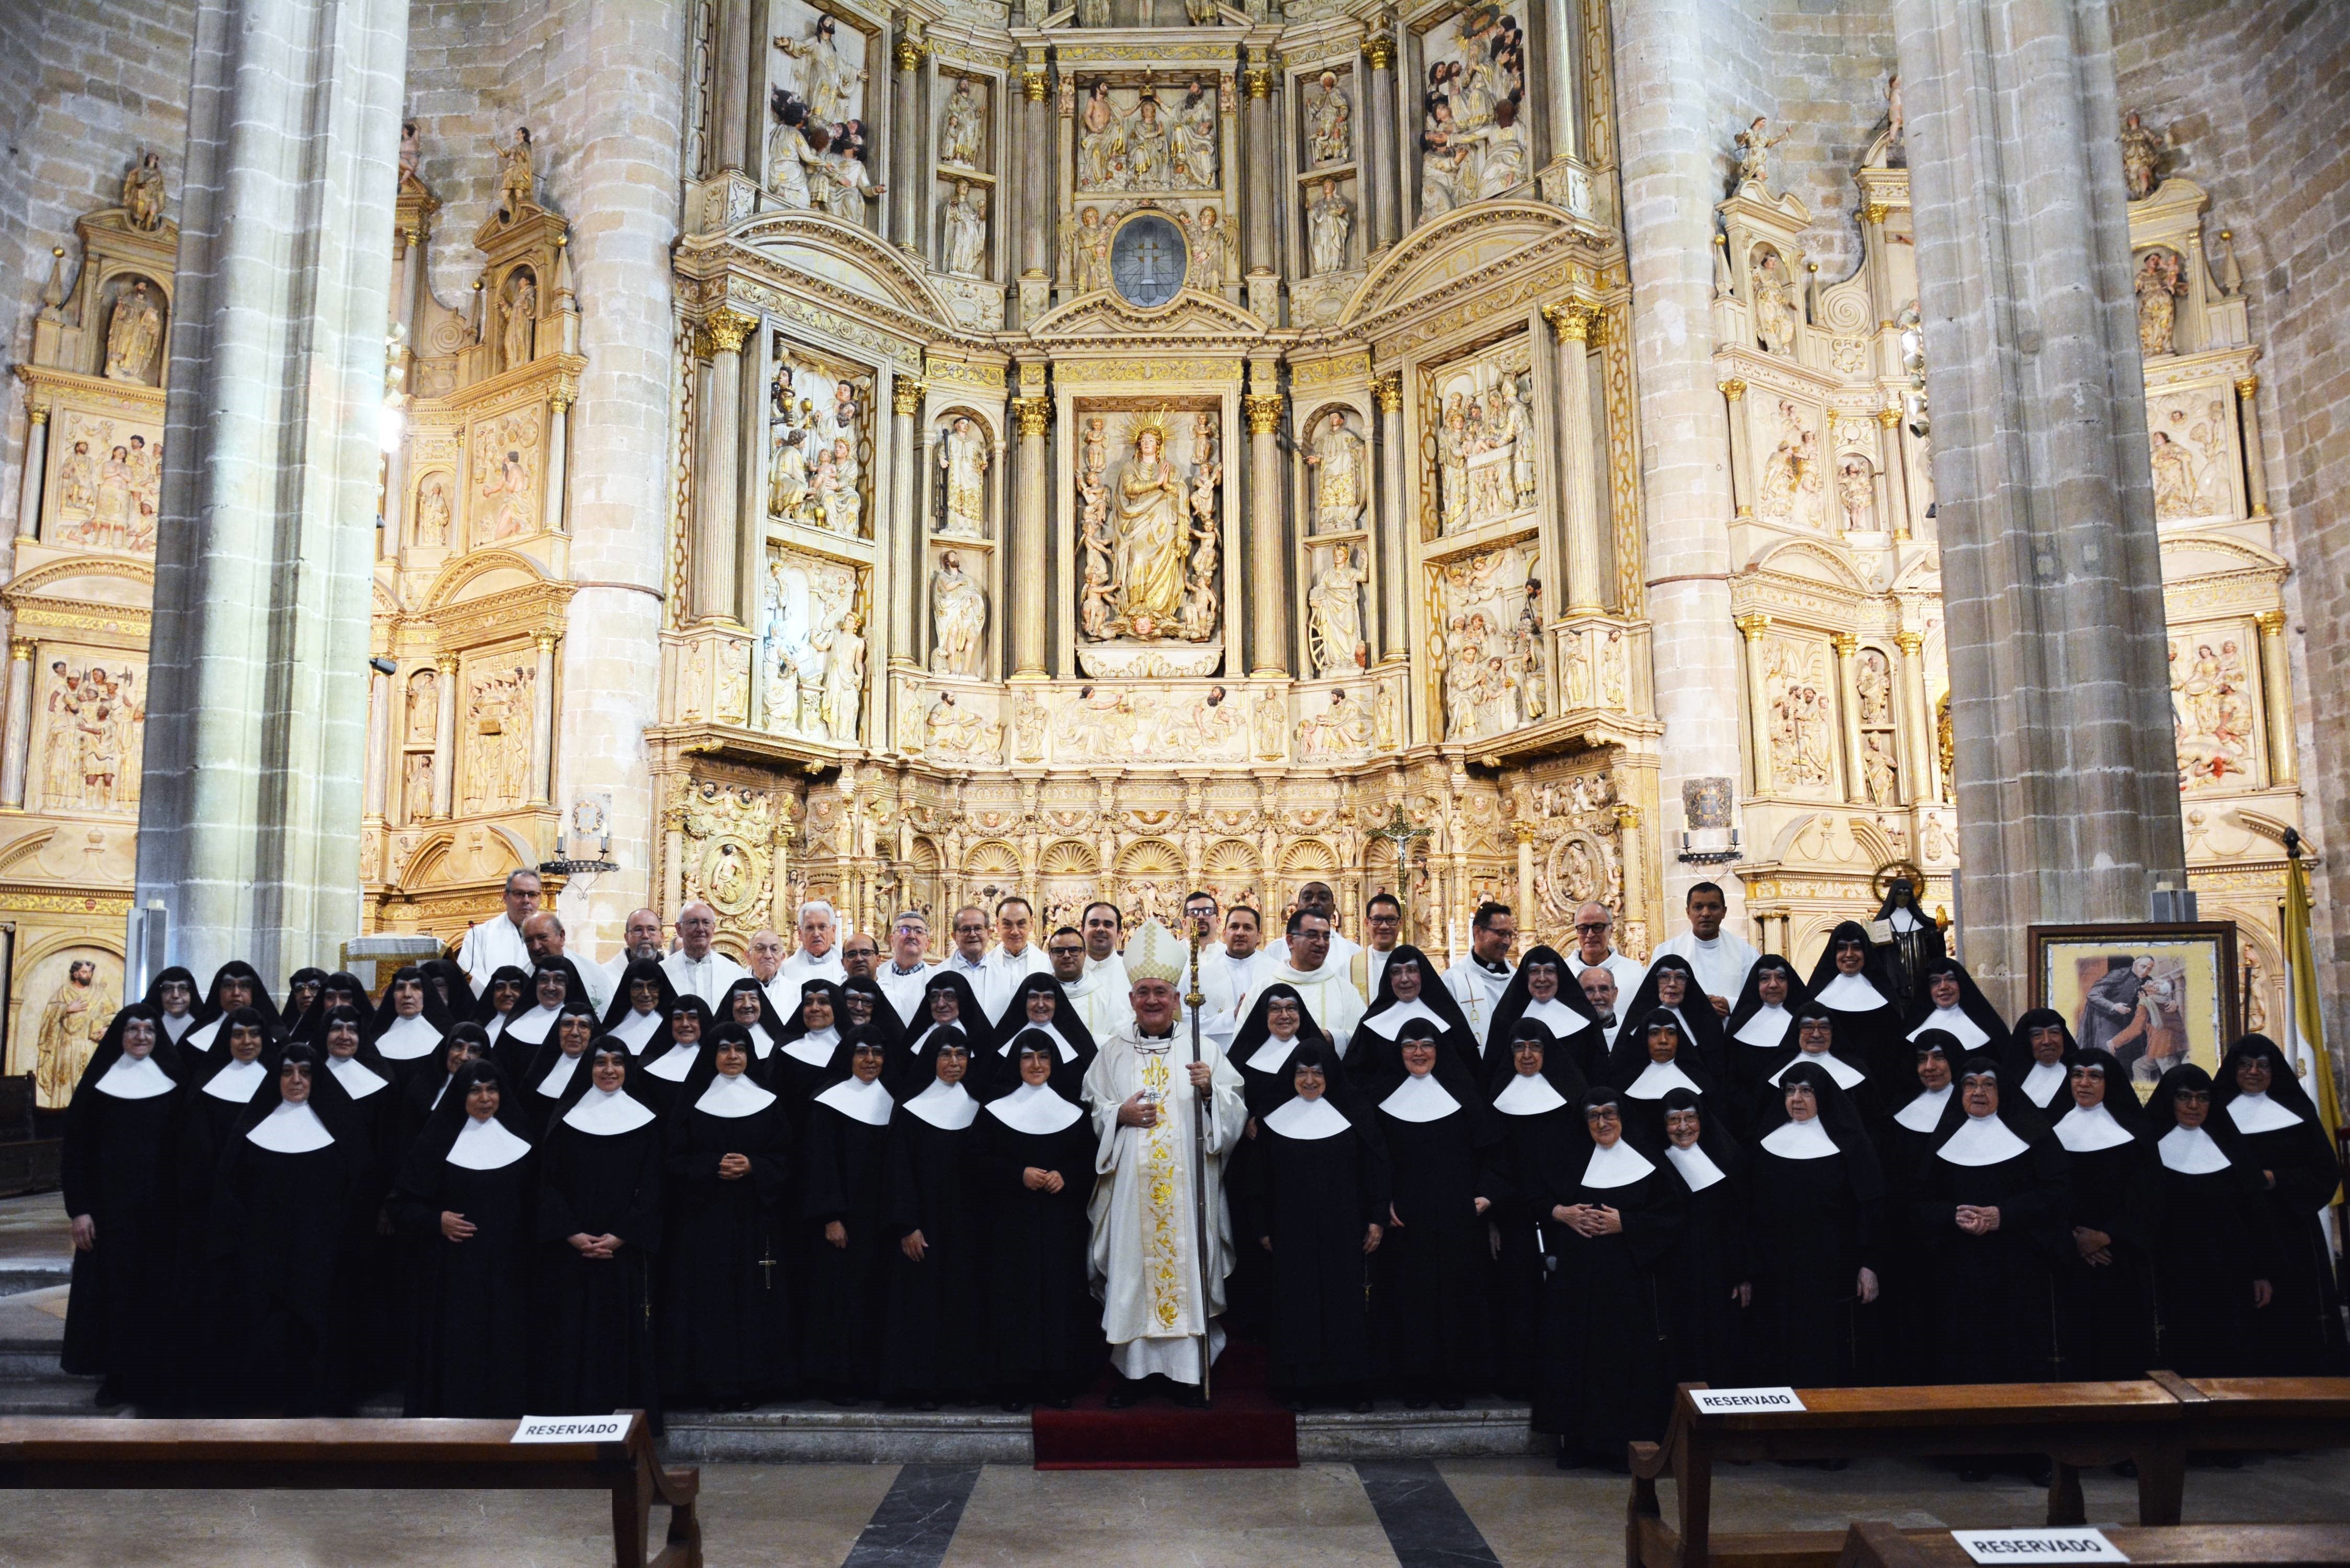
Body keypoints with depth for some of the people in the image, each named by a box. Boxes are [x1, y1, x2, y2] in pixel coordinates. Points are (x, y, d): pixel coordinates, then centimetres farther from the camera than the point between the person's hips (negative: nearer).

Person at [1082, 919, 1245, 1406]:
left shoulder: (1201, 1050, 5)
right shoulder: (1113, 1051, 8)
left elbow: (1236, 1110, 2)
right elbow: (1091, 1111, 9)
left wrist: (1210, 1092, -17)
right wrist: (1119, 1114, -9)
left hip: (1187, 1182, 0)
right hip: (1130, 1184, 1)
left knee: (1188, 1260, 0)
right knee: (1132, 1264, 1)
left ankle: (1192, 1368, 12)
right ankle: (1130, 1368, 12)